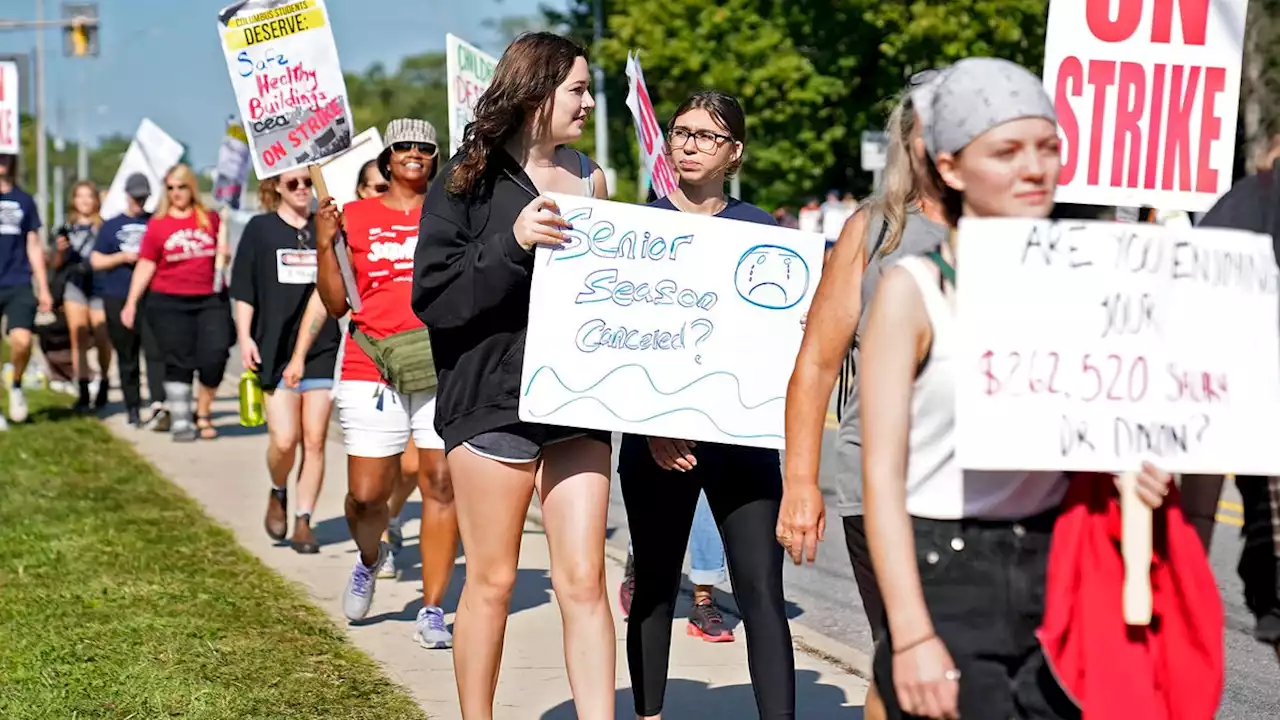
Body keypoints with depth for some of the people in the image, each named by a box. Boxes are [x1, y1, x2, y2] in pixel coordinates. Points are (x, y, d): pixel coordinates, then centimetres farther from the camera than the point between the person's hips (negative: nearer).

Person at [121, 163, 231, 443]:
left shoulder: (209, 218, 8)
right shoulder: (157, 224, 3)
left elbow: (222, 257, 21)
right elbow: (146, 265, 3)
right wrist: (131, 302, -1)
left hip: (211, 300, 1)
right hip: (169, 303, -1)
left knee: (215, 355, -9)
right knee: (179, 361, 1)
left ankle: (202, 414, 9)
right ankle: (181, 421, 9)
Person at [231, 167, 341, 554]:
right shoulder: (260, 229, 4)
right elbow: (243, 290, 3)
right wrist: (244, 337, -4)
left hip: (321, 348, 2)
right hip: (274, 349, -2)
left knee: (314, 441, 0)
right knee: (284, 440, -9)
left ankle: (303, 522, 9)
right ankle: (278, 493, 22)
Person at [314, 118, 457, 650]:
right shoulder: (355, 217, 10)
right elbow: (336, 304, 9)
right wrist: (324, 244, -3)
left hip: (443, 364, 0)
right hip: (372, 367, 0)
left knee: (441, 483, -7)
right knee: (366, 493, -2)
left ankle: (432, 611, 1)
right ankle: (370, 558, 33)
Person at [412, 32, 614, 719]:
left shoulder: (588, 178, 9)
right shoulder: (470, 178, -2)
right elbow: (434, 295, -9)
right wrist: (512, 243, -22)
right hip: (492, 399, -3)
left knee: (583, 580, -2)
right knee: (491, 582, 5)